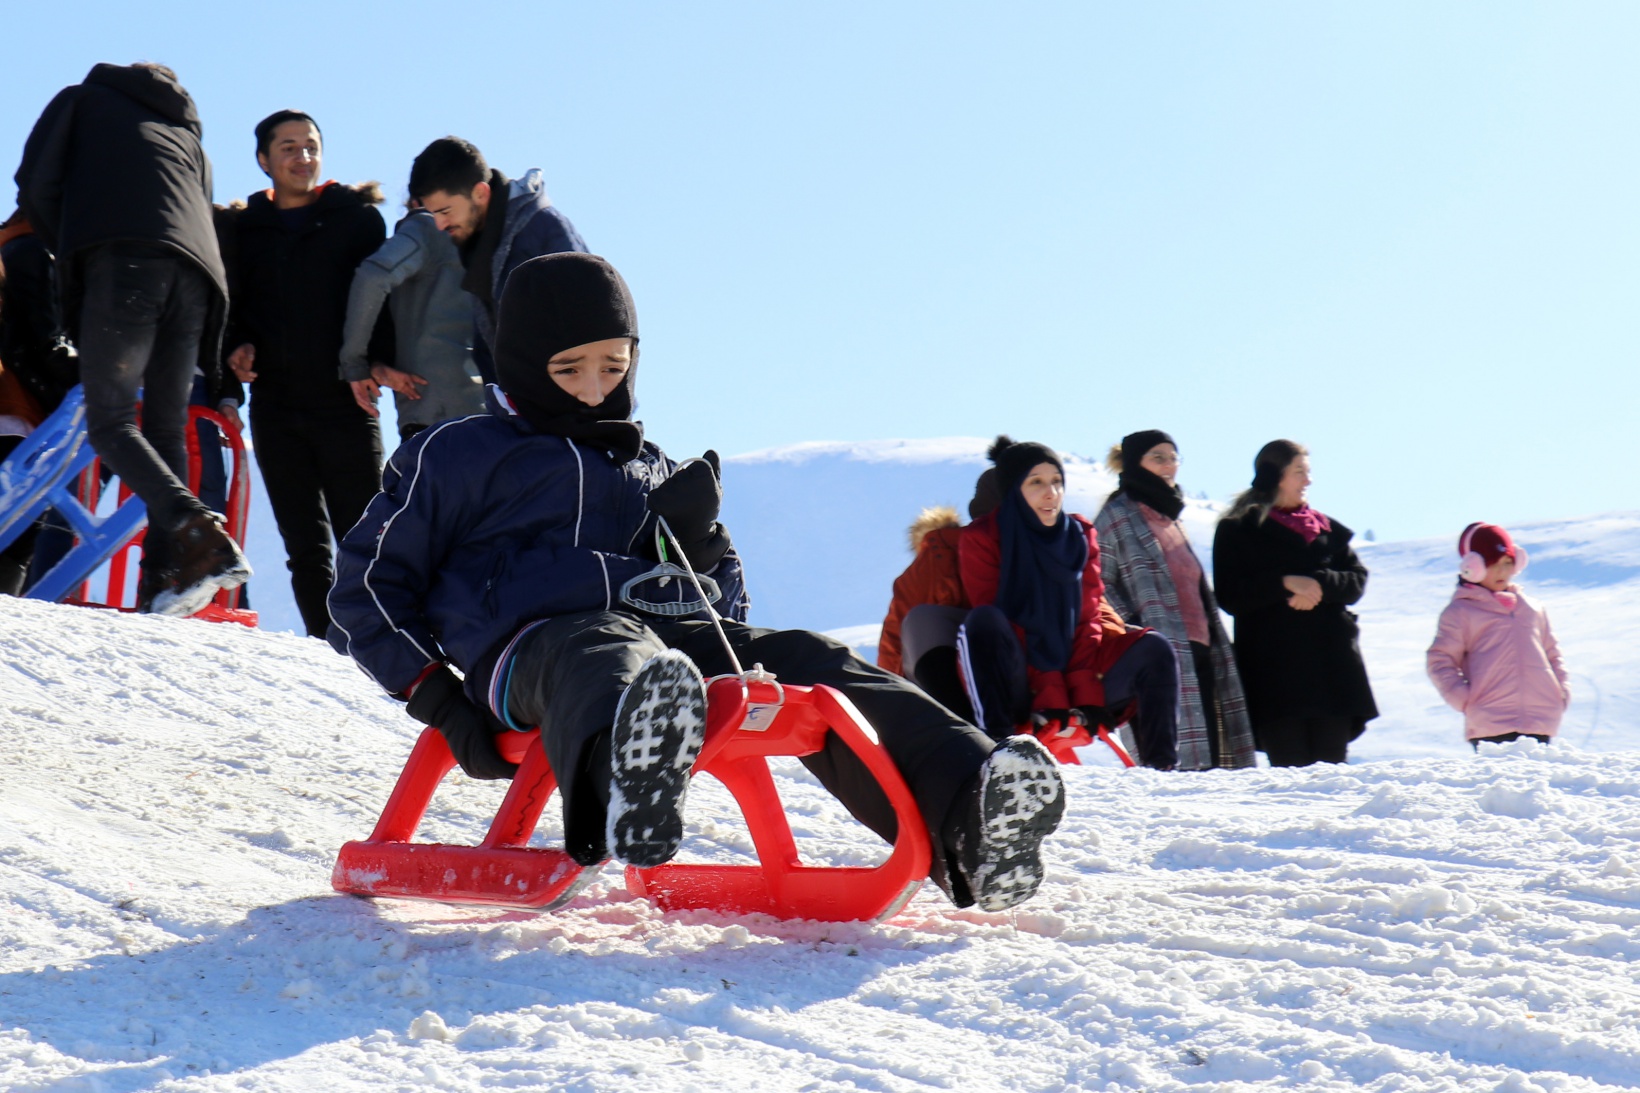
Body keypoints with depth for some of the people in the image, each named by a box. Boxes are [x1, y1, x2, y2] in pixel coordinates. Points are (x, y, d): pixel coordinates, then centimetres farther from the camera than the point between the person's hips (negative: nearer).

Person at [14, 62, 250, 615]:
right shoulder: (188, 134, 37)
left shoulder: (82, 99, 26)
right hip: (197, 270, 5)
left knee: (110, 423, -8)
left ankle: (200, 536, -30)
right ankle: (164, 580, -7)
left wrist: (73, 255, 25)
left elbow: (37, 187, 13)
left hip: (123, 260, -5)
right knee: (165, 430, 7)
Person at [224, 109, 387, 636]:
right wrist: (236, 346, -2)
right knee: (305, 548, 4)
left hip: (344, 401, -3)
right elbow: (226, 303, 20)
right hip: (275, 407, 3)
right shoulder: (243, 228, 14)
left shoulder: (358, 218, 7)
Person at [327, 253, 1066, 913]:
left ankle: (965, 814, -50)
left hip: (671, 638, 5)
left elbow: (724, 605, 33)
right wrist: (437, 699, -1)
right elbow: (366, 589, 14)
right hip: (532, 649, -5)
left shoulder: (651, 472, 32)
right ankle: (626, 789, -82)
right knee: (608, 657, -43)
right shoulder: (455, 456, 17)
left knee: (806, 661, -25)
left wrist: (697, 538, 9)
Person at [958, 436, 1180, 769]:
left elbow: (1087, 616, 1)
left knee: (1154, 649, -12)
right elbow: (1001, 623, -13)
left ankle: (1160, 765, -16)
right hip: (1018, 687, -4)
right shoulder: (983, 538, -5)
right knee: (983, 621, -30)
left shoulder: (1080, 535, 9)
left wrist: (1085, 696, -15)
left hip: (1074, 672, 4)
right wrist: (1050, 700, -23)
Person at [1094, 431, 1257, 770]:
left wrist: (1214, 640, 20)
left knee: (1209, 757, 3)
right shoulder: (1118, 516, 0)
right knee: (1169, 761, -17)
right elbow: (1098, 584, -9)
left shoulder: (1169, 516, 25)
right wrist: (1132, 631, -16)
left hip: (1197, 651, 9)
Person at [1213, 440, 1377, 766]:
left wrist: (1320, 584, -10)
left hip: (1330, 663, 3)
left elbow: (1357, 580, 10)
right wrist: (1284, 583, -15)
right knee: (1290, 767, -10)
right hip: (1273, 670, -3)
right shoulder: (1237, 531, 7)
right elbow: (1230, 597, -3)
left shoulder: (1326, 529, 18)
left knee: (1332, 762, -2)